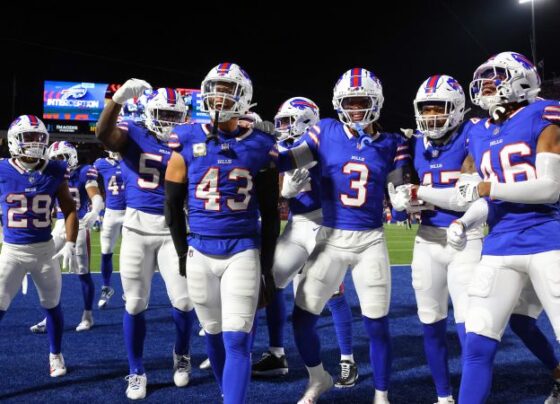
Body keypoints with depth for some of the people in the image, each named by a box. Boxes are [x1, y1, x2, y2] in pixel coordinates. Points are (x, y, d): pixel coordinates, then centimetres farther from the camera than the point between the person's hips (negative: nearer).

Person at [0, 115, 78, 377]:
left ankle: (55, 355, 36)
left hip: (45, 249, 2)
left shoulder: (54, 172, -4)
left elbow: (70, 210, 3)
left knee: (52, 306, 15)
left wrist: (70, 245, -6)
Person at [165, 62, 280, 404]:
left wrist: (267, 267, 2)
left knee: (238, 340, -6)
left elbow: (270, 213, 3)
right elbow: (173, 202, 8)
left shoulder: (260, 147, -2)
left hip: (243, 252, -2)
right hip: (200, 253, 2)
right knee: (214, 335, 14)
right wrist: (182, 253, 9)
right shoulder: (188, 140, -1)